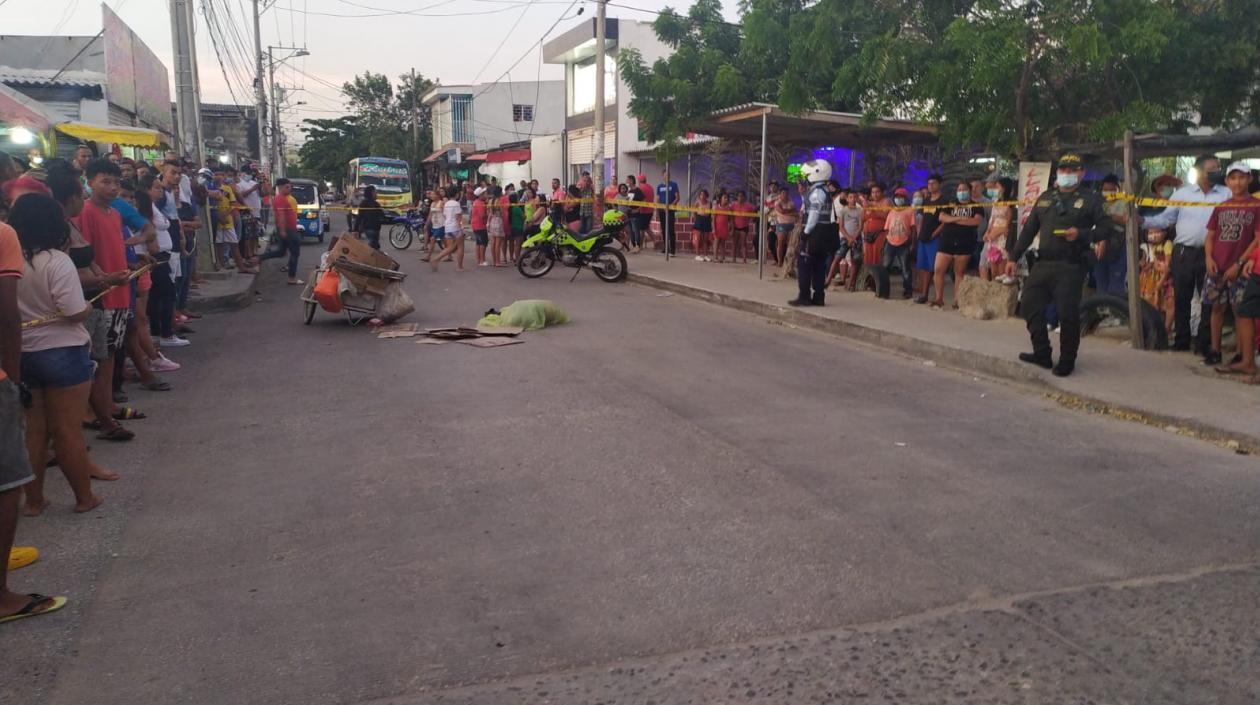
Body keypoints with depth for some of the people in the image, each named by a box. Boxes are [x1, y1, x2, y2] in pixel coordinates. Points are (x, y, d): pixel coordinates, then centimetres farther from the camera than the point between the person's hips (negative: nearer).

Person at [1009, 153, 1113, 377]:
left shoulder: (1090, 200, 2)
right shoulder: (1045, 199, 17)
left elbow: (1106, 227, -2)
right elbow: (1029, 229, 17)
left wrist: (1082, 234, -19)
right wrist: (1014, 257, 13)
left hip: (1070, 267, -5)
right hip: (1043, 264, 5)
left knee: (1068, 314, -5)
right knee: (1030, 306, 5)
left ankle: (1067, 360, 10)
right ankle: (1042, 353, 19)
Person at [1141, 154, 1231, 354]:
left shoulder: (1226, 194, 3)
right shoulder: (1182, 193, 4)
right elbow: (1166, 219, 2)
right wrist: (1143, 221, -10)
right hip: (1184, 252, 0)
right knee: (1181, 298, 7)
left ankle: (1204, 343, 14)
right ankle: (1181, 341, 18)